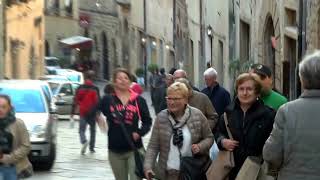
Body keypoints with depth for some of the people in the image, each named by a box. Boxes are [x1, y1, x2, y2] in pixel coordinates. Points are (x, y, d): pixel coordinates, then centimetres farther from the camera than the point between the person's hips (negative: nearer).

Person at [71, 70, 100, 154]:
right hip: (92, 113, 0)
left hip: (83, 113, 0)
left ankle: (84, 141, -28)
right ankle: (91, 148, 18)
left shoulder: (80, 88, 0)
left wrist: (72, 113, 4)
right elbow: (98, 101, -5)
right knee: (92, 130, 16)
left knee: (82, 129, 2)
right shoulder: (95, 89, -4)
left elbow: (75, 101, 0)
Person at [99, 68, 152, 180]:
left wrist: (140, 132, -8)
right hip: (115, 150, 2)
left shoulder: (139, 100, 2)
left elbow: (147, 121, 6)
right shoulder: (108, 100, 2)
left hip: (135, 149, -1)